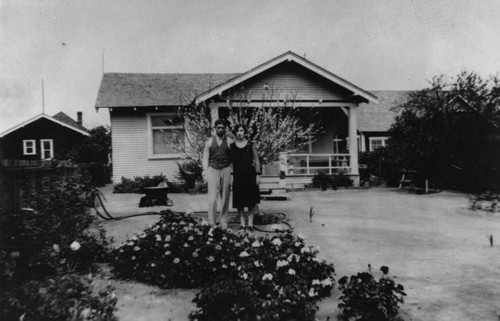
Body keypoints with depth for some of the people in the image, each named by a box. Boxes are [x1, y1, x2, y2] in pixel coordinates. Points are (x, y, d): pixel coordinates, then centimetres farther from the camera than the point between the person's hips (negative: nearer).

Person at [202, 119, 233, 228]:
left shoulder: (229, 141, 3)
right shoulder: (209, 141, 5)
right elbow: (205, 158, 7)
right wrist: (205, 173, -1)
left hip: (226, 170, 1)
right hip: (213, 170, 0)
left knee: (225, 198, 4)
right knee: (212, 198, -8)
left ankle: (223, 222, 13)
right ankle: (211, 223, -4)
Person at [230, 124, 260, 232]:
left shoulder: (250, 145, 2)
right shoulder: (231, 146, 5)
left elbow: (257, 161, 4)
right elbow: (229, 161, 8)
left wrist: (258, 174, -3)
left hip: (250, 175, -1)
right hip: (238, 175, 1)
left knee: (251, 200, 2)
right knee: (239, 201, 3)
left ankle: (250, 223, 11)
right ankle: (242, 224, 11)